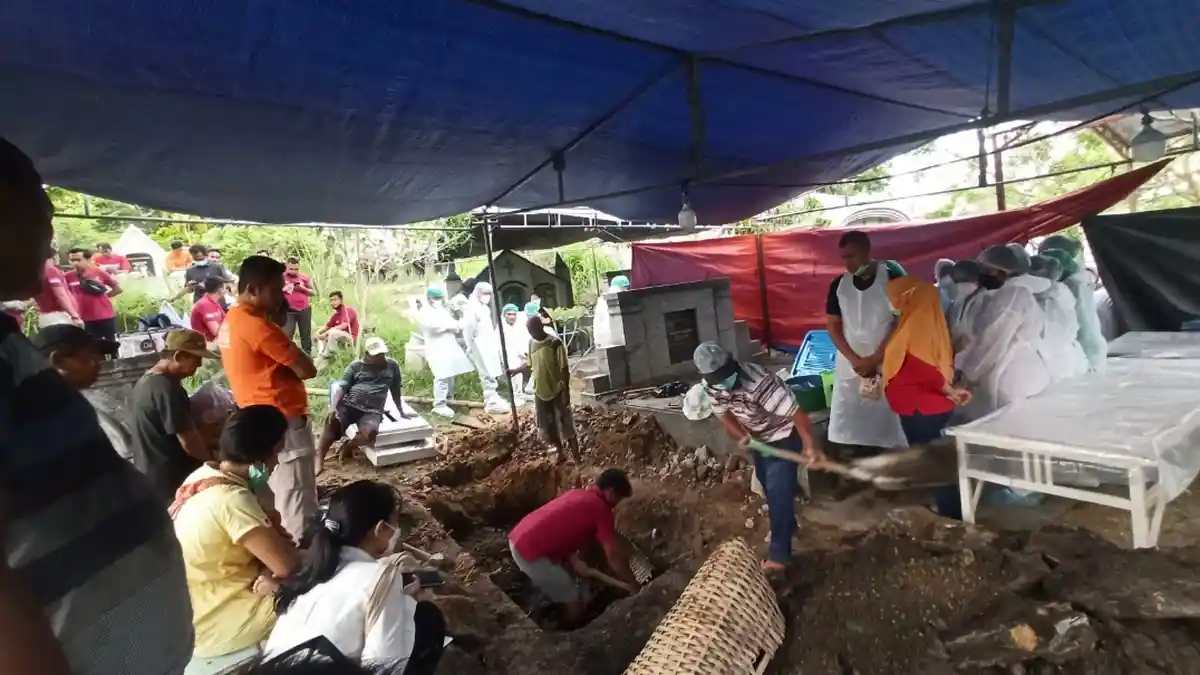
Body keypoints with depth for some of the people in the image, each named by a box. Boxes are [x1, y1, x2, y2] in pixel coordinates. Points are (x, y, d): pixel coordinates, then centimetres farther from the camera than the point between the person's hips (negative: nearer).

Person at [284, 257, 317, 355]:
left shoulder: (305, 277, 8)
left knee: (306, 335, 7)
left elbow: (313, 292, 9)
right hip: (288, 311, -2)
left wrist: (303, 288, -9)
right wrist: (284, 289, -16)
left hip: (304, 310, 2)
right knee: (286, 335, -8)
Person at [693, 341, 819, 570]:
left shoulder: (759, 382, -40)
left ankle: (779, 554, 5)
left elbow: (796, 413, -42)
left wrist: (810, 446, -55)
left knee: (778, 491, -8)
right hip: (759, 437, 7)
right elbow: (725, 415, -5)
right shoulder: (710, 386, -19)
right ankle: (787, 525, 48)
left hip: (784, 434, -7)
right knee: (767, 484, 24)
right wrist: (742, 438, -23)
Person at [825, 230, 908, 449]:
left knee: (888, 424, -3)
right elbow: (832, 326, 5)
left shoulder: (892, 278, -4)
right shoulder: (838, 285, 5)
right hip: (849, 366, 3)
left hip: (886, 365, -3)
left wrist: (875, 358, -10)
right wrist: (855, 359, -7)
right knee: (845, 427, 2)